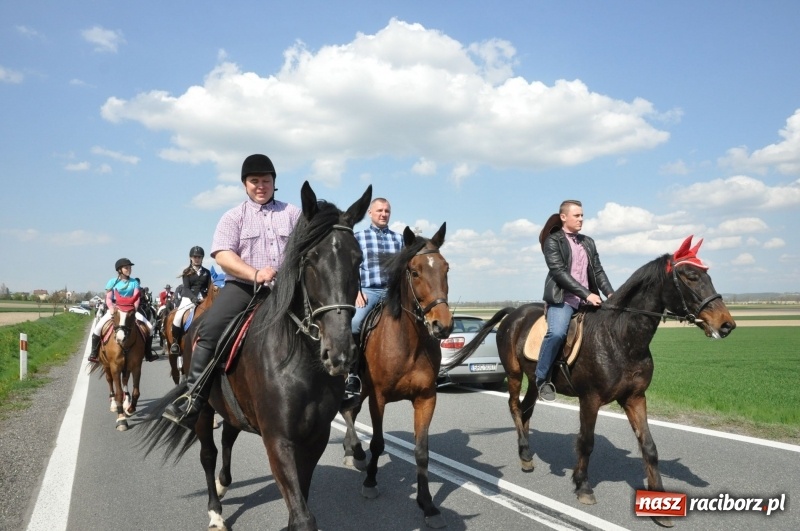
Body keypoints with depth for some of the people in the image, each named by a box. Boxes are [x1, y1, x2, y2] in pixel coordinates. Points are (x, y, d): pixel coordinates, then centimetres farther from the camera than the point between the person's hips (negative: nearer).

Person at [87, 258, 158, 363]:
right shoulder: (112, 282, 4)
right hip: (114, 309, -1)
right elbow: (108, 298, 0)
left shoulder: (134, 282, 6)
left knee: (149, 327, -14)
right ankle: (94, 353, -7)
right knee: (98, 327, -24)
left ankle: (148, 354, 0)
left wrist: (134, 309, -20)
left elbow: (136, 298, -3)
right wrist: (111, 308, -18)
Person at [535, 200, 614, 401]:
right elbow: (559, 272, -12)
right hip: (562, 298, -7)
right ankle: (542, 380, -14)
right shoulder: (552, 241, -1)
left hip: (588, 300, 7)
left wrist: (610, 294, -4)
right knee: (557, 332, -30)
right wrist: (586, 294, -20)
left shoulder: (588, 242, 19)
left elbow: (598, 271, 13)